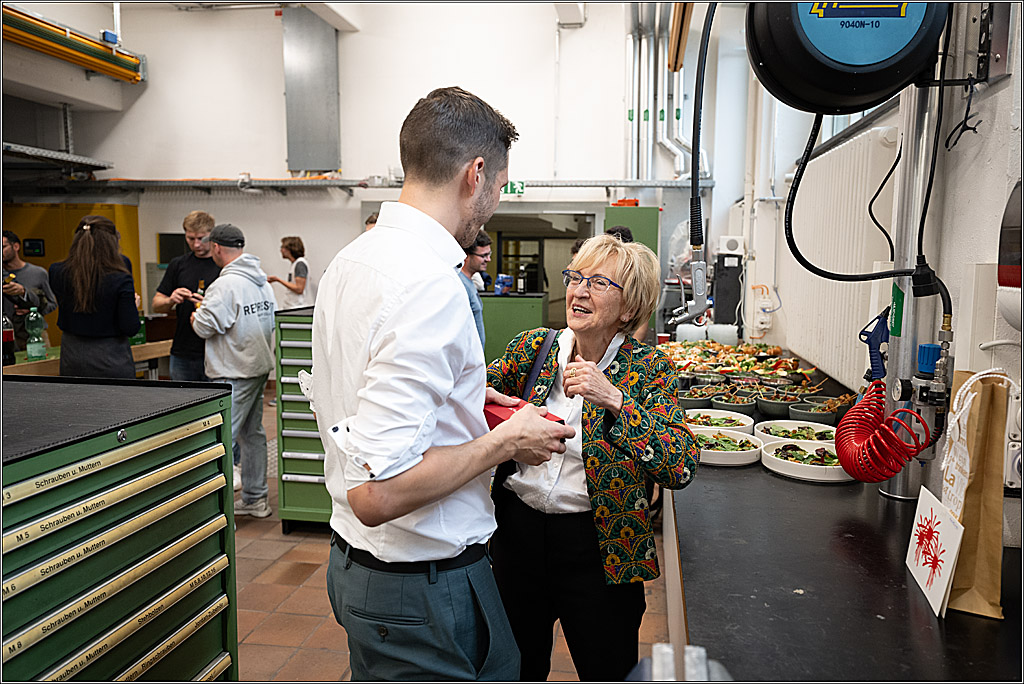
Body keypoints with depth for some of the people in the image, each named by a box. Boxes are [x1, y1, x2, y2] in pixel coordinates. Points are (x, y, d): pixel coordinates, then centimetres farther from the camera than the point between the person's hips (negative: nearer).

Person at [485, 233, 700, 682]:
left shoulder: (649, 369, -10)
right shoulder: (533, 347, -1)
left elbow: (681, 470, -22)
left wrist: (614, 399, -30)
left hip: (595, 547, -3)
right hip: (516, 529, 3)